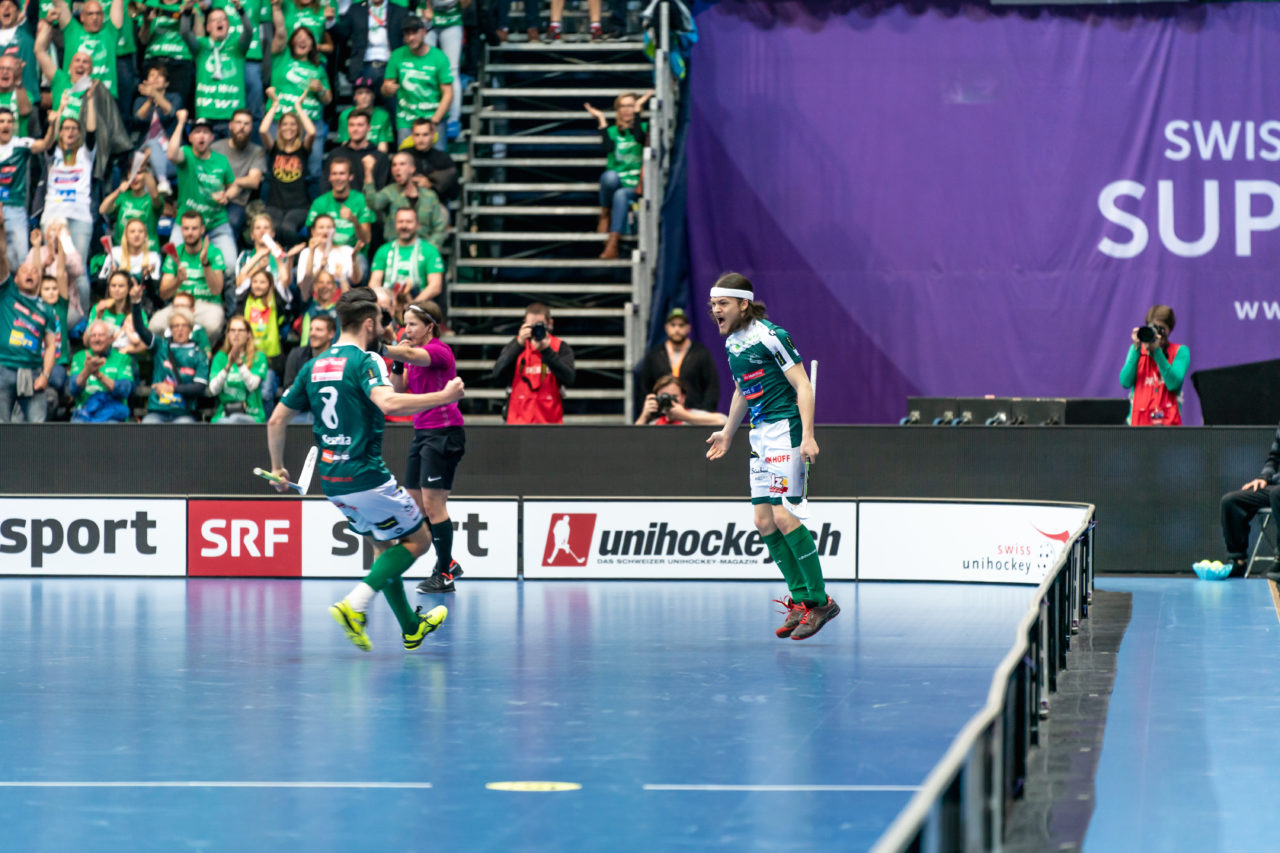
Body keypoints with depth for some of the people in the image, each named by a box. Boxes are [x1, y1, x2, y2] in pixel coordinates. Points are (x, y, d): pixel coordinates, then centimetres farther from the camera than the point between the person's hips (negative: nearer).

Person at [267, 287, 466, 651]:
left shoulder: (314, 366, 12)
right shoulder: (364, 360, -11)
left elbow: (277, 420, 14)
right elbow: (388, 403, -31)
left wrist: (278, 468, 26)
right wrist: (444, 397, -23)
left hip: (332, 482, 8)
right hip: (366, 477, -8)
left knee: (385, 545, 23)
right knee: (418, 539, 5)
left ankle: (411, 626, 29)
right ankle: (355, 605, -12)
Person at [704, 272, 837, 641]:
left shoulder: (770, 336, -13)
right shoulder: (732, 342, 13)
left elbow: (802, 385, -15)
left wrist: (808, 435, -23)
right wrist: (728, 433, 37)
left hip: (786, 429, -9)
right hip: (760, 435, 9)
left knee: (783, 515, -16)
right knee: (764, 520, 3)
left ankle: (819, 600, -9)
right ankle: (800, 599, 9)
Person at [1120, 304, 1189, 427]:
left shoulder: (1180, 351, 7)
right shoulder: (1137, 350, 14)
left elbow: (1173, 384, -10)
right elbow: (1125, 383, -2)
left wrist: (1156, 351, -12)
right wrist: (1136, 349, -8)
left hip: (1168, 421, -2)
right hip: (1138, 421, 2)